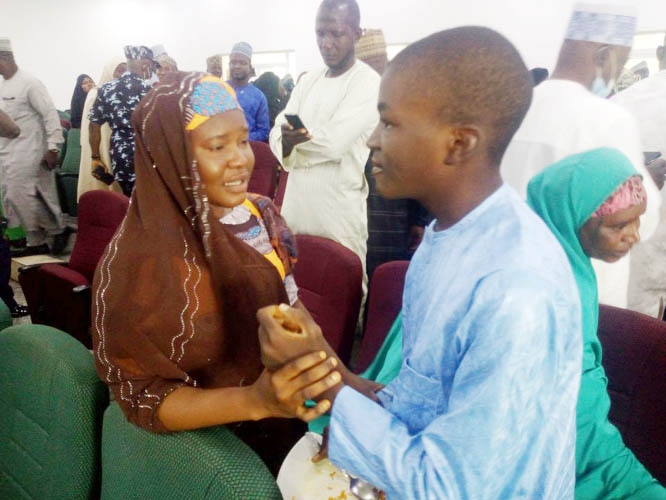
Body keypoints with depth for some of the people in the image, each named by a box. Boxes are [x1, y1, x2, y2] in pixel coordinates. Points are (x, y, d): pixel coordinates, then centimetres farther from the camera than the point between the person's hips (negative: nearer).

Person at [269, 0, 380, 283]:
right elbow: (277, 136, 5)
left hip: (339, 209, -6)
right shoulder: (308, 81, 12)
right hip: (296, 202, 6)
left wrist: (293, 139, -4)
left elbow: (333, 142, -19)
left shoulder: (368, 83, -9)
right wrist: (287, 140, -18)